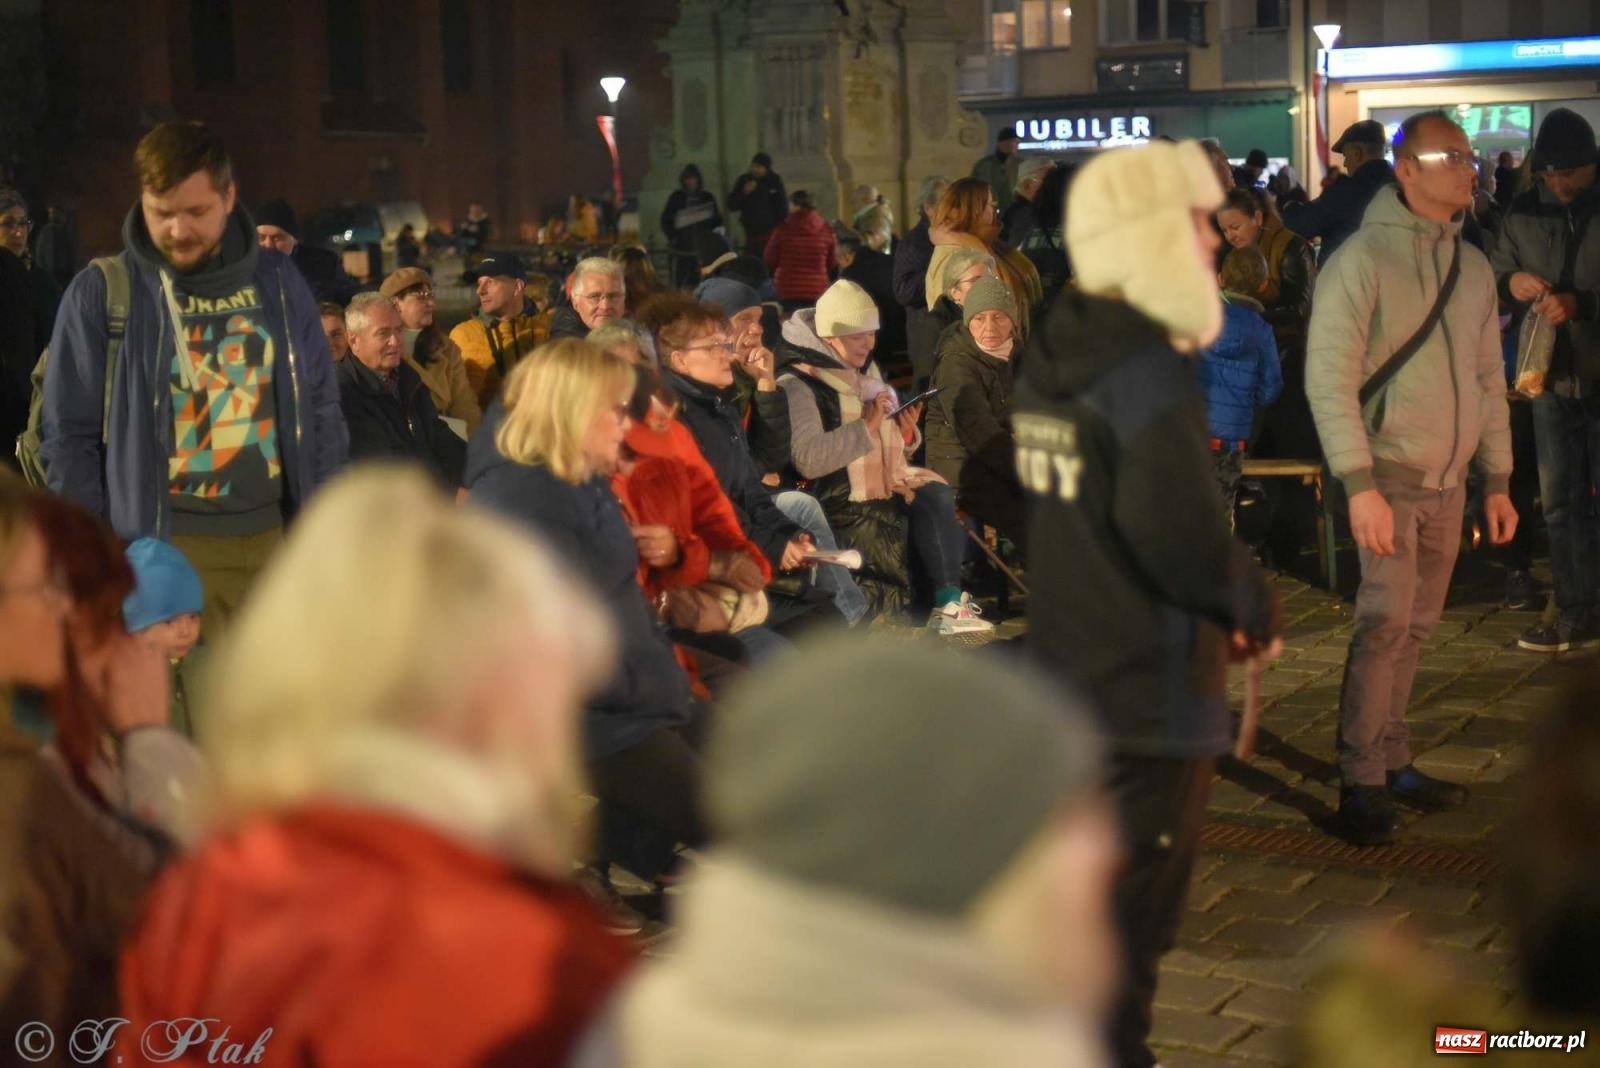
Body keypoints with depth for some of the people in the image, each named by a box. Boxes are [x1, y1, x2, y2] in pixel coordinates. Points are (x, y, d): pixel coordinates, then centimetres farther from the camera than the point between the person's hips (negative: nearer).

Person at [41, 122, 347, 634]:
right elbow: (69, 437, 0)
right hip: (163, 551, -3)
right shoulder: (101, 293, -3)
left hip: (273, 539, 3)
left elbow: (319, 410, 12)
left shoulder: (277, 280, 6)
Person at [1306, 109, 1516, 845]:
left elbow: (1488, 379, 17)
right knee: (1387, 620, -12)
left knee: (1414, 627, 10)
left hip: (1448, 480, 6)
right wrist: (1359, 485, -21)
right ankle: (1362, 784, -4)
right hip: (1389, 473, -6)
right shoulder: (1364, 258, -10)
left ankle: (1392, 762, 21)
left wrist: (1497, 479, 14)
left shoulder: (1473, 267, 10)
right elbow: (1329, 377, -15)